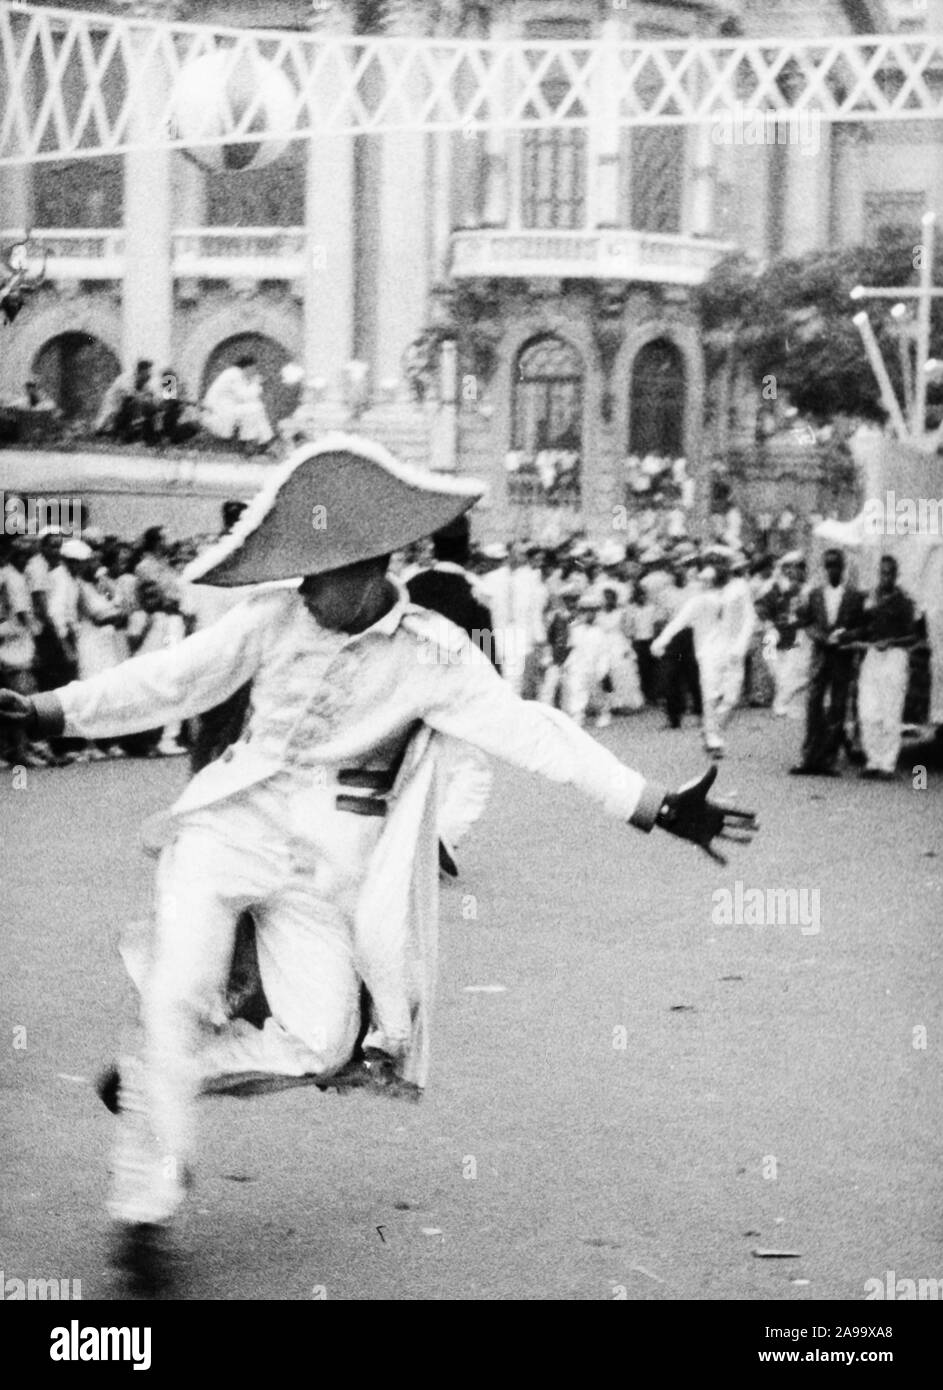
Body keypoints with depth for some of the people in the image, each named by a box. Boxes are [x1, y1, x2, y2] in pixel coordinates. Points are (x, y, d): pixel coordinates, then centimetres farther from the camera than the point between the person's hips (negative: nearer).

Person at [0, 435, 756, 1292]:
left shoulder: (432, 655, -9)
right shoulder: (272, 620, -4)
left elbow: (528, 731, -14)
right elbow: (170, 682, 2)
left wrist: (654, 807, -22)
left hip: (326, 868, 1)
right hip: (230, 828, 0)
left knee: (323, 1045, -8)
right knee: (180, 998, -17)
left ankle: (149, 1080, 15)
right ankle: (146, 1207, -4)